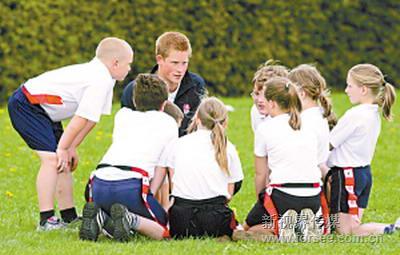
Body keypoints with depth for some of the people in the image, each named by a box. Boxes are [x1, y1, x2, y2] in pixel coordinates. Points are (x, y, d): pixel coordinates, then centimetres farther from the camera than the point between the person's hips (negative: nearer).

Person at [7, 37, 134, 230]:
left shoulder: (104, 79, 10)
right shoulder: (100, 82, -22)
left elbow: (92, 119, 11)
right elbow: (81, 119, -23)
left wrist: (71, 147, 8)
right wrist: (63, 148, -16)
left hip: (42, 111, 11)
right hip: (26, 106, -11)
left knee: (65, 161, 12)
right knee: (52, 158, -18)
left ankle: (69, 217, 19)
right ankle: (46, 220, -18)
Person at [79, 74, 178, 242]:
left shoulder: (122, 115, 28)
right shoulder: (168, 123, 20)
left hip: (99, 185, 4)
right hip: (132, 186, -4)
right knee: (166, 231, 8)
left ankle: (99, 217, -7)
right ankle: (130, 219, -21)